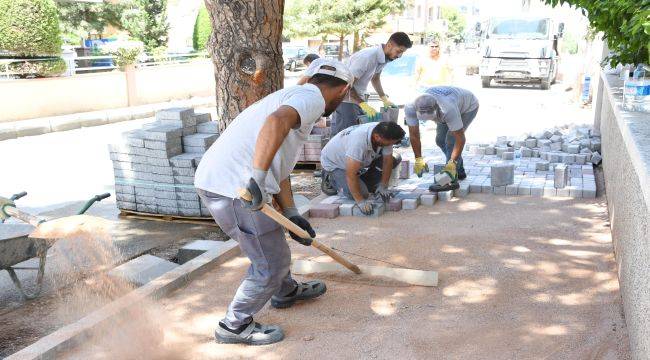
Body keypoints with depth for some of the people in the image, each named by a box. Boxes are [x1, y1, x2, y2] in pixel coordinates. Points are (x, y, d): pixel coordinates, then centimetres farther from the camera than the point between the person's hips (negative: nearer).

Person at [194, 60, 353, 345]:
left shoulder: (291, 97, 25)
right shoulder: (311, 98, -6)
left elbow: (280, 167, 22)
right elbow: (276, 122, -30)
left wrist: (290, 214, 16)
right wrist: (257, 179, -35)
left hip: (213, 179, 10)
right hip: (234, 188, -10)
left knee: (273, 239, 30)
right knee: (272, 262, 4)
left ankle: (286, 291, 51)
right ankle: (235, 326, 19)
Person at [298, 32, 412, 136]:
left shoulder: (384, 58, 1)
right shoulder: (367, 57, -28)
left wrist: (384, 98, 11)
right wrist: (363, 104, -34)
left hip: (359, 99, 9)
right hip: (345, 100, -9)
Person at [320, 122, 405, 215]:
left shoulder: (384, 135, -23)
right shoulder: (359, 141, -44)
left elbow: (387, 160, -9)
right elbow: (351, 174, -41)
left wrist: (383, 186, -12)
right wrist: (360, 201, -37)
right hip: (333, 163, -7)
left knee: (391, 161, -7)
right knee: (361, 193, -22)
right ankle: (331, 179, 2)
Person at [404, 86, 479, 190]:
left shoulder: (448, 110, -46)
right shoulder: (411, 108, -32)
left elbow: (460, 138, -38)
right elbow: (414, 135, -22)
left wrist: (452, 163, -43)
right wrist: (418, 160, -27)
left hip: (468, 106, -6)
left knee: (451, 141, -18)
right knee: (440, 140, 5)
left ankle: (451, 181, -11)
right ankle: (459, 171, 23)